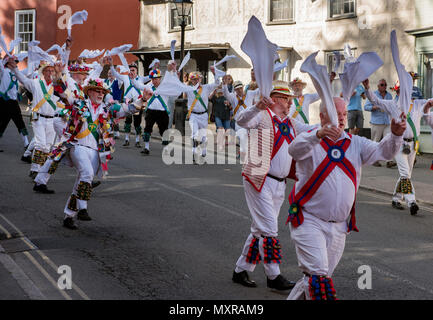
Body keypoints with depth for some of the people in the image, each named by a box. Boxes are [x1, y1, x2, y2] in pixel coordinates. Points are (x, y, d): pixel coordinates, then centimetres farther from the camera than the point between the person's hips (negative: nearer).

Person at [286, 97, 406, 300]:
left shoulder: (355, 144, 9)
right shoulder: (309, 140, -5)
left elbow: (383, 151, -3)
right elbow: (295, 150, -27)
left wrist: (396, 135, -24)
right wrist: (318, 135, -46)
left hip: (339, 226, 5)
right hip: (309, 221, -5)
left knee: (323, 275, 13)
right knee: (317, 273, -15)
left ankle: (295, 297, 31)